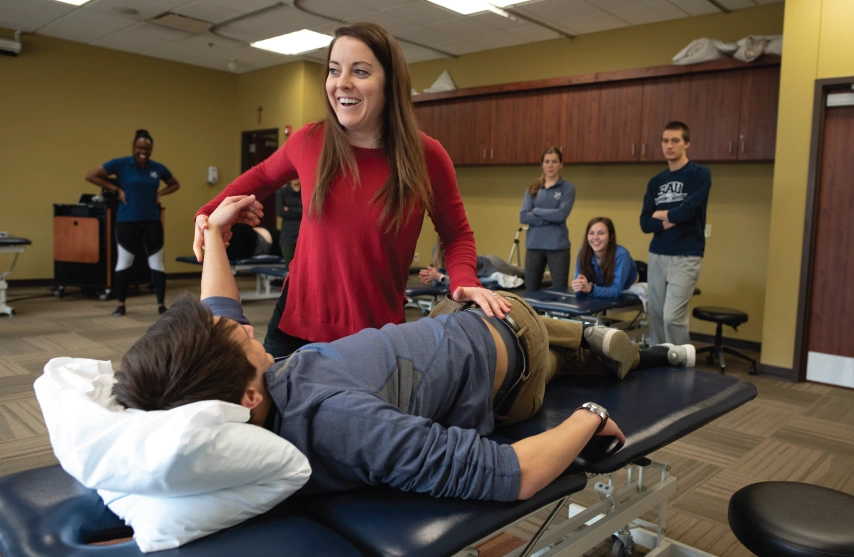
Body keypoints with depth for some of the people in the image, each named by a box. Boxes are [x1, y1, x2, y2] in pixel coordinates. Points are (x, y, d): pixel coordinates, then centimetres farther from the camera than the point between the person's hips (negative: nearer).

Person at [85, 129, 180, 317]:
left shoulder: (158, 168, 3)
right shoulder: (120, 164, -6)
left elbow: (175, 184, 19)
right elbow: (91, 176, -7)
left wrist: (160, 193, 2)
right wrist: (116, 189, -10)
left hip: (152, 221, 2)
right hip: (127, 221, -2)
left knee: (156, 263, 2)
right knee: (124, 262, 8)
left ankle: (161, 305, 9)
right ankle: (121, 305, 20)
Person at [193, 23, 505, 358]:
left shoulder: (426, 156, -12)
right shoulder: (309, 141, -6)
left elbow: (457, 234, 3)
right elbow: (263, 176, 16)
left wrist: (464, 282, -17)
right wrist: (211, 213, 1)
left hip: (377, 334, -2)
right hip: (296, 322, 2)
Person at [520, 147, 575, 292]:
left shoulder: (568, 188, 2)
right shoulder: (532, 188, 10)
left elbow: (561, 214, -13)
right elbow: (523, 216, -3)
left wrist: (536, 211, -4)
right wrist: (549, 219, -11)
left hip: (557, 246, -3)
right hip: (534, 245, 3)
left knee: (560, 290, 0)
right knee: (531, 290, 7)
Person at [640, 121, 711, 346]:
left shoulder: (700, 174, -3)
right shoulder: (655, 181, 12)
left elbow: (686, 212, -16)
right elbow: (645, 223, 5)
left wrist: (661, 214, 2)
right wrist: (670, 220, -12)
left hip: (685, 257, -5)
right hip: (657, 255, 5)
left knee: (673, 316, -12)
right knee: (656, 315, 7)